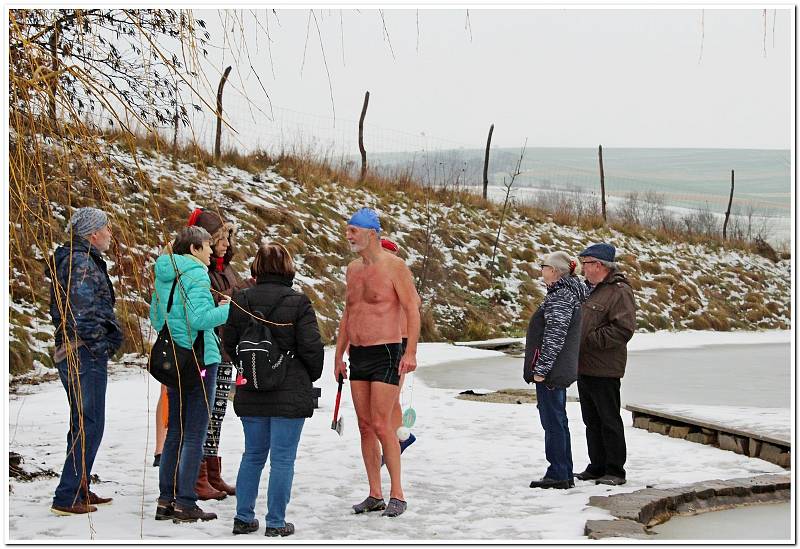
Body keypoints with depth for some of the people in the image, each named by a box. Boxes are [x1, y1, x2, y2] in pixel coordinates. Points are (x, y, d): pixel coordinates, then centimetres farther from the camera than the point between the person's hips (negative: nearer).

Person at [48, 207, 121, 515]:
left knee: (83, 425, 18)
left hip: (71, 354, 11)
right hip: (85, 354, -11)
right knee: (89, 426, -7)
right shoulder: (82, 262, -15)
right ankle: (66, 498, -6)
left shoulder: (78, 259, 17)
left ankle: (79, 491, 27)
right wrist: (104, 341, -11)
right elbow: (83, 311, -23)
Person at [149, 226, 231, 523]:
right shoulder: (196, 274, -14)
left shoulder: (164, 275, 11)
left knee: (175, 432, 15)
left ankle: (166, 500, 18)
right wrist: (230, 308, -11)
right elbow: (200, 319, -24)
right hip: (199, 360, -8)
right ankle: (185, 504, 1)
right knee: (194, 435, -1)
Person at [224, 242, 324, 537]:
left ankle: (243, 517, 19)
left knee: (253, 454, 17)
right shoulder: (297, 303, -11)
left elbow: (229, 344, 7)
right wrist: (312, 376, 8)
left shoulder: (240, 301, 1)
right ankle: (276, 523, 6)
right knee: (283, 458, 3)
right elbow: (311, 347, -11)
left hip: (250, 394, 4)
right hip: (290, 395, -4)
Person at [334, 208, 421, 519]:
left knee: (381, 425, -11)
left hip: (385, 353, -7)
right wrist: (339, 355, 18)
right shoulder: (352, 269, 14)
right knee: (365, 426, 6)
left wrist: (410, 352, -19)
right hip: (357, 355, 7)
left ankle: (397, 494, -1)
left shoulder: (394, 266, -8)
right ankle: (375, 495, 12)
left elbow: (412, 310, -11)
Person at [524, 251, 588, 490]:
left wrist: (541, 370, -20)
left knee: (553, 422, -5)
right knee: (558, 422, 15)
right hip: (560, 372, 10)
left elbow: (554, 338, -22)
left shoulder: (559, 297, -16)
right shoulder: (570, 293, 14)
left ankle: (557, 475, 0)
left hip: (550, 372, -10)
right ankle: (565, 474, 21)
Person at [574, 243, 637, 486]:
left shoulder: (619, 291, -13)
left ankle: (615, 471, 6)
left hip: (604, 370, -9)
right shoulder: (589, 289, 15)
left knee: (609, 420, -1)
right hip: (584, 367, 9)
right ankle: (597, 467, 24)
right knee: (591, 420, 15)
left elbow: (624, 329, -22)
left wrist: (592, 339, -19)